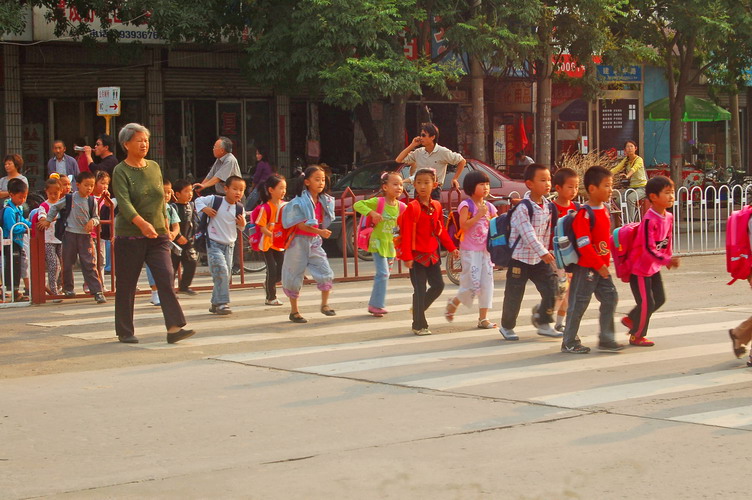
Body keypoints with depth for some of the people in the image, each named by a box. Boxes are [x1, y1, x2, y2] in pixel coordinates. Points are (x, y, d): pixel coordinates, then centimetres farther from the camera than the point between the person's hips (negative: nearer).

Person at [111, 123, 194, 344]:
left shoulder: (154, 167, 11)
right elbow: (124, 202, -21)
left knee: (166, 278, -10)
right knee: (126, 285, 4)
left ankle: (174, 328, -15)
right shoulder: (120, 172, -6)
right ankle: (124, 332, 16)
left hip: (158, 235, 4)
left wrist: (165, 224, 17)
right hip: (130, 236, -4)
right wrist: (142, 223, -36)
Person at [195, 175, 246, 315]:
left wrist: (242, 223, -9)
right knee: (221, 271, -19)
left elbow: (240, 228, 13)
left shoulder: (240, 208, 3)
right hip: (214, 243, -5)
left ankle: (216, 304, 24)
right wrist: (204, 208, -14)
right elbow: (198, 201, 4)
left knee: (225, 275, 10)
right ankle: (222, 303, -17)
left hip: (229, 245, 5)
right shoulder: (215, 200, -8)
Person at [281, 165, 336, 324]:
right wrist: (320, 232, -26)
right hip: (299, 240, -5)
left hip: (315, 241, 6)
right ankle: (294, 311, 14)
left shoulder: (323, 201, 7)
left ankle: (324, 304, 12)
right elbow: (300, 224, -20)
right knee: (295, 276, 3)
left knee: (326, 272, -6)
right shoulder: (300, 202, -14)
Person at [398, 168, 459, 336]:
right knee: (420, 290, -3)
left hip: (432, 254, 7)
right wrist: (407, 257, -19)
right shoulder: (412, 207, -14)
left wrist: (452, 248, 15)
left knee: (438, 285, 9)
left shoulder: (436, 206, 6)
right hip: (417, 255, -7)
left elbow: (441, 230, 16)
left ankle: (418, 309, 28)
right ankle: (419, 326, 7)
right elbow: (406, 234, -16)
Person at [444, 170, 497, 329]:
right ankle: (453, 303, 19)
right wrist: (479, 215, -21)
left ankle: (483, 318, 9)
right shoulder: (466, 205, -8)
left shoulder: (489, 207, 9)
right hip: (470, 250, -6)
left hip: (486, 249, 6)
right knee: (472, 284, -9)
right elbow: (463, 225, -19)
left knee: (487, 283, 3)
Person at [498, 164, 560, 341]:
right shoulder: (523, 208, -18)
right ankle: (507, 327, 22)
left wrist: (547, 250, 7)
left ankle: (543, 323, 15)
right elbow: (528, 234, -26)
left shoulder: (549, 207, 4)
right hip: (520, 258, -6)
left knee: (551, 289, -2)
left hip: (540, 259, 6)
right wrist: (543, 252, -33)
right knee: (514, 295, 4)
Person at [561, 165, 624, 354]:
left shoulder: (604, 210, 10)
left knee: (610, 298, 6)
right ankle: (569, 342, 9)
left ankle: (606, 339, 14)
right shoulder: (584, 214, -17)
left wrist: (606, 262, 16)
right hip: (586, 267, -8)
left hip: (601, 266, 8)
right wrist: (599, 264, -19)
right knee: (579, 303, -1)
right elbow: (584, 244, -21)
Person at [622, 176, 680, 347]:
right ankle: (636, 336, 17)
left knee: (659, 299, 15)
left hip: (653, 267, 9)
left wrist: (670, 258, 12)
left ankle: (631, 319, 33)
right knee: (647, 303, -2)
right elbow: (648, 249, -30)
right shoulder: (650, 220, -28)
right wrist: (667, 260, -34)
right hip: (639, 268, -9)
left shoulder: (669, 217, -1)